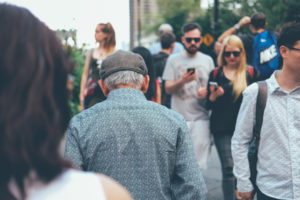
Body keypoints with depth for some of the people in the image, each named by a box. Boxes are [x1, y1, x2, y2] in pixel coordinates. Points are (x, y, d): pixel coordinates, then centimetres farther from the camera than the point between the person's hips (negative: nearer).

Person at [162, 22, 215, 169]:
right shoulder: (173, 59, 8)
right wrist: (183, 81, -17)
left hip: (200, 118, 1)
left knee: (199, 161, -8)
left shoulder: (207, 60, 12)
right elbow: (168, 89, 2)